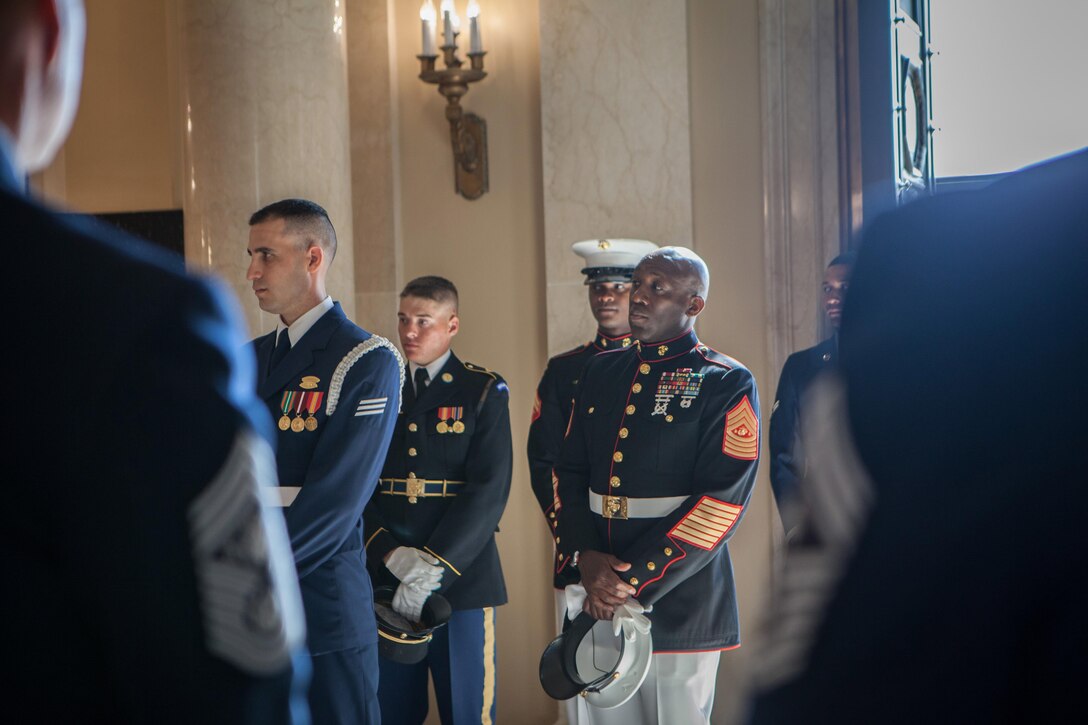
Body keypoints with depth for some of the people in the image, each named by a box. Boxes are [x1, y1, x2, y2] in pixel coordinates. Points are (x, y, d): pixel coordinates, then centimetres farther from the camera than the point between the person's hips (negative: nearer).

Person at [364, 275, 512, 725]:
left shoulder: (484, 392, 2)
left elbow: (489, 491, -8)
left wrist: (433, 569, -17)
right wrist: (391, 554, -12)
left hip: (462, 580, -3)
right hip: (386, 583, 3)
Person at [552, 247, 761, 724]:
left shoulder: (727, 384, -6)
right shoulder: (601, 372, 12)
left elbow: (722, 500, -13)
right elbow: (569, 471, 11)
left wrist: (633, 582, -17)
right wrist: (584, 555, -8)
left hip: (678, 603, -5)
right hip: (600, 599, 5)